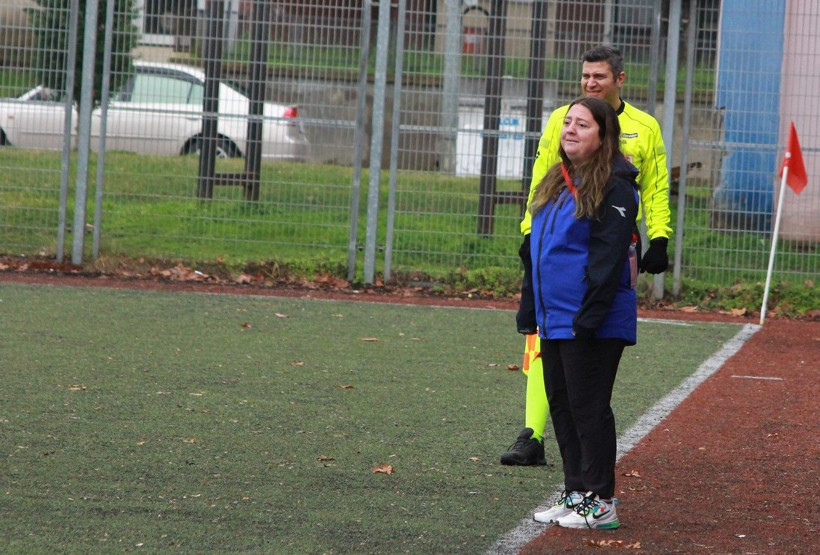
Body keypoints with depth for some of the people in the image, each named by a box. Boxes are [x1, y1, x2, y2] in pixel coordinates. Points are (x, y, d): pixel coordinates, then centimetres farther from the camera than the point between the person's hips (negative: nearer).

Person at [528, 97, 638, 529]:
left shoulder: (613, 189, -12)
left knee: (588, 408, -4)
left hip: (593, 325, -9)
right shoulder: (557, 184, 14)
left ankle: (600, 504, 2)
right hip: (554, 321, 9)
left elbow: (608, 259, -18)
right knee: (562, 408, 12)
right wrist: (532, 309, 15)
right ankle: (575, 494, 20)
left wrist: (588, 318, -22)